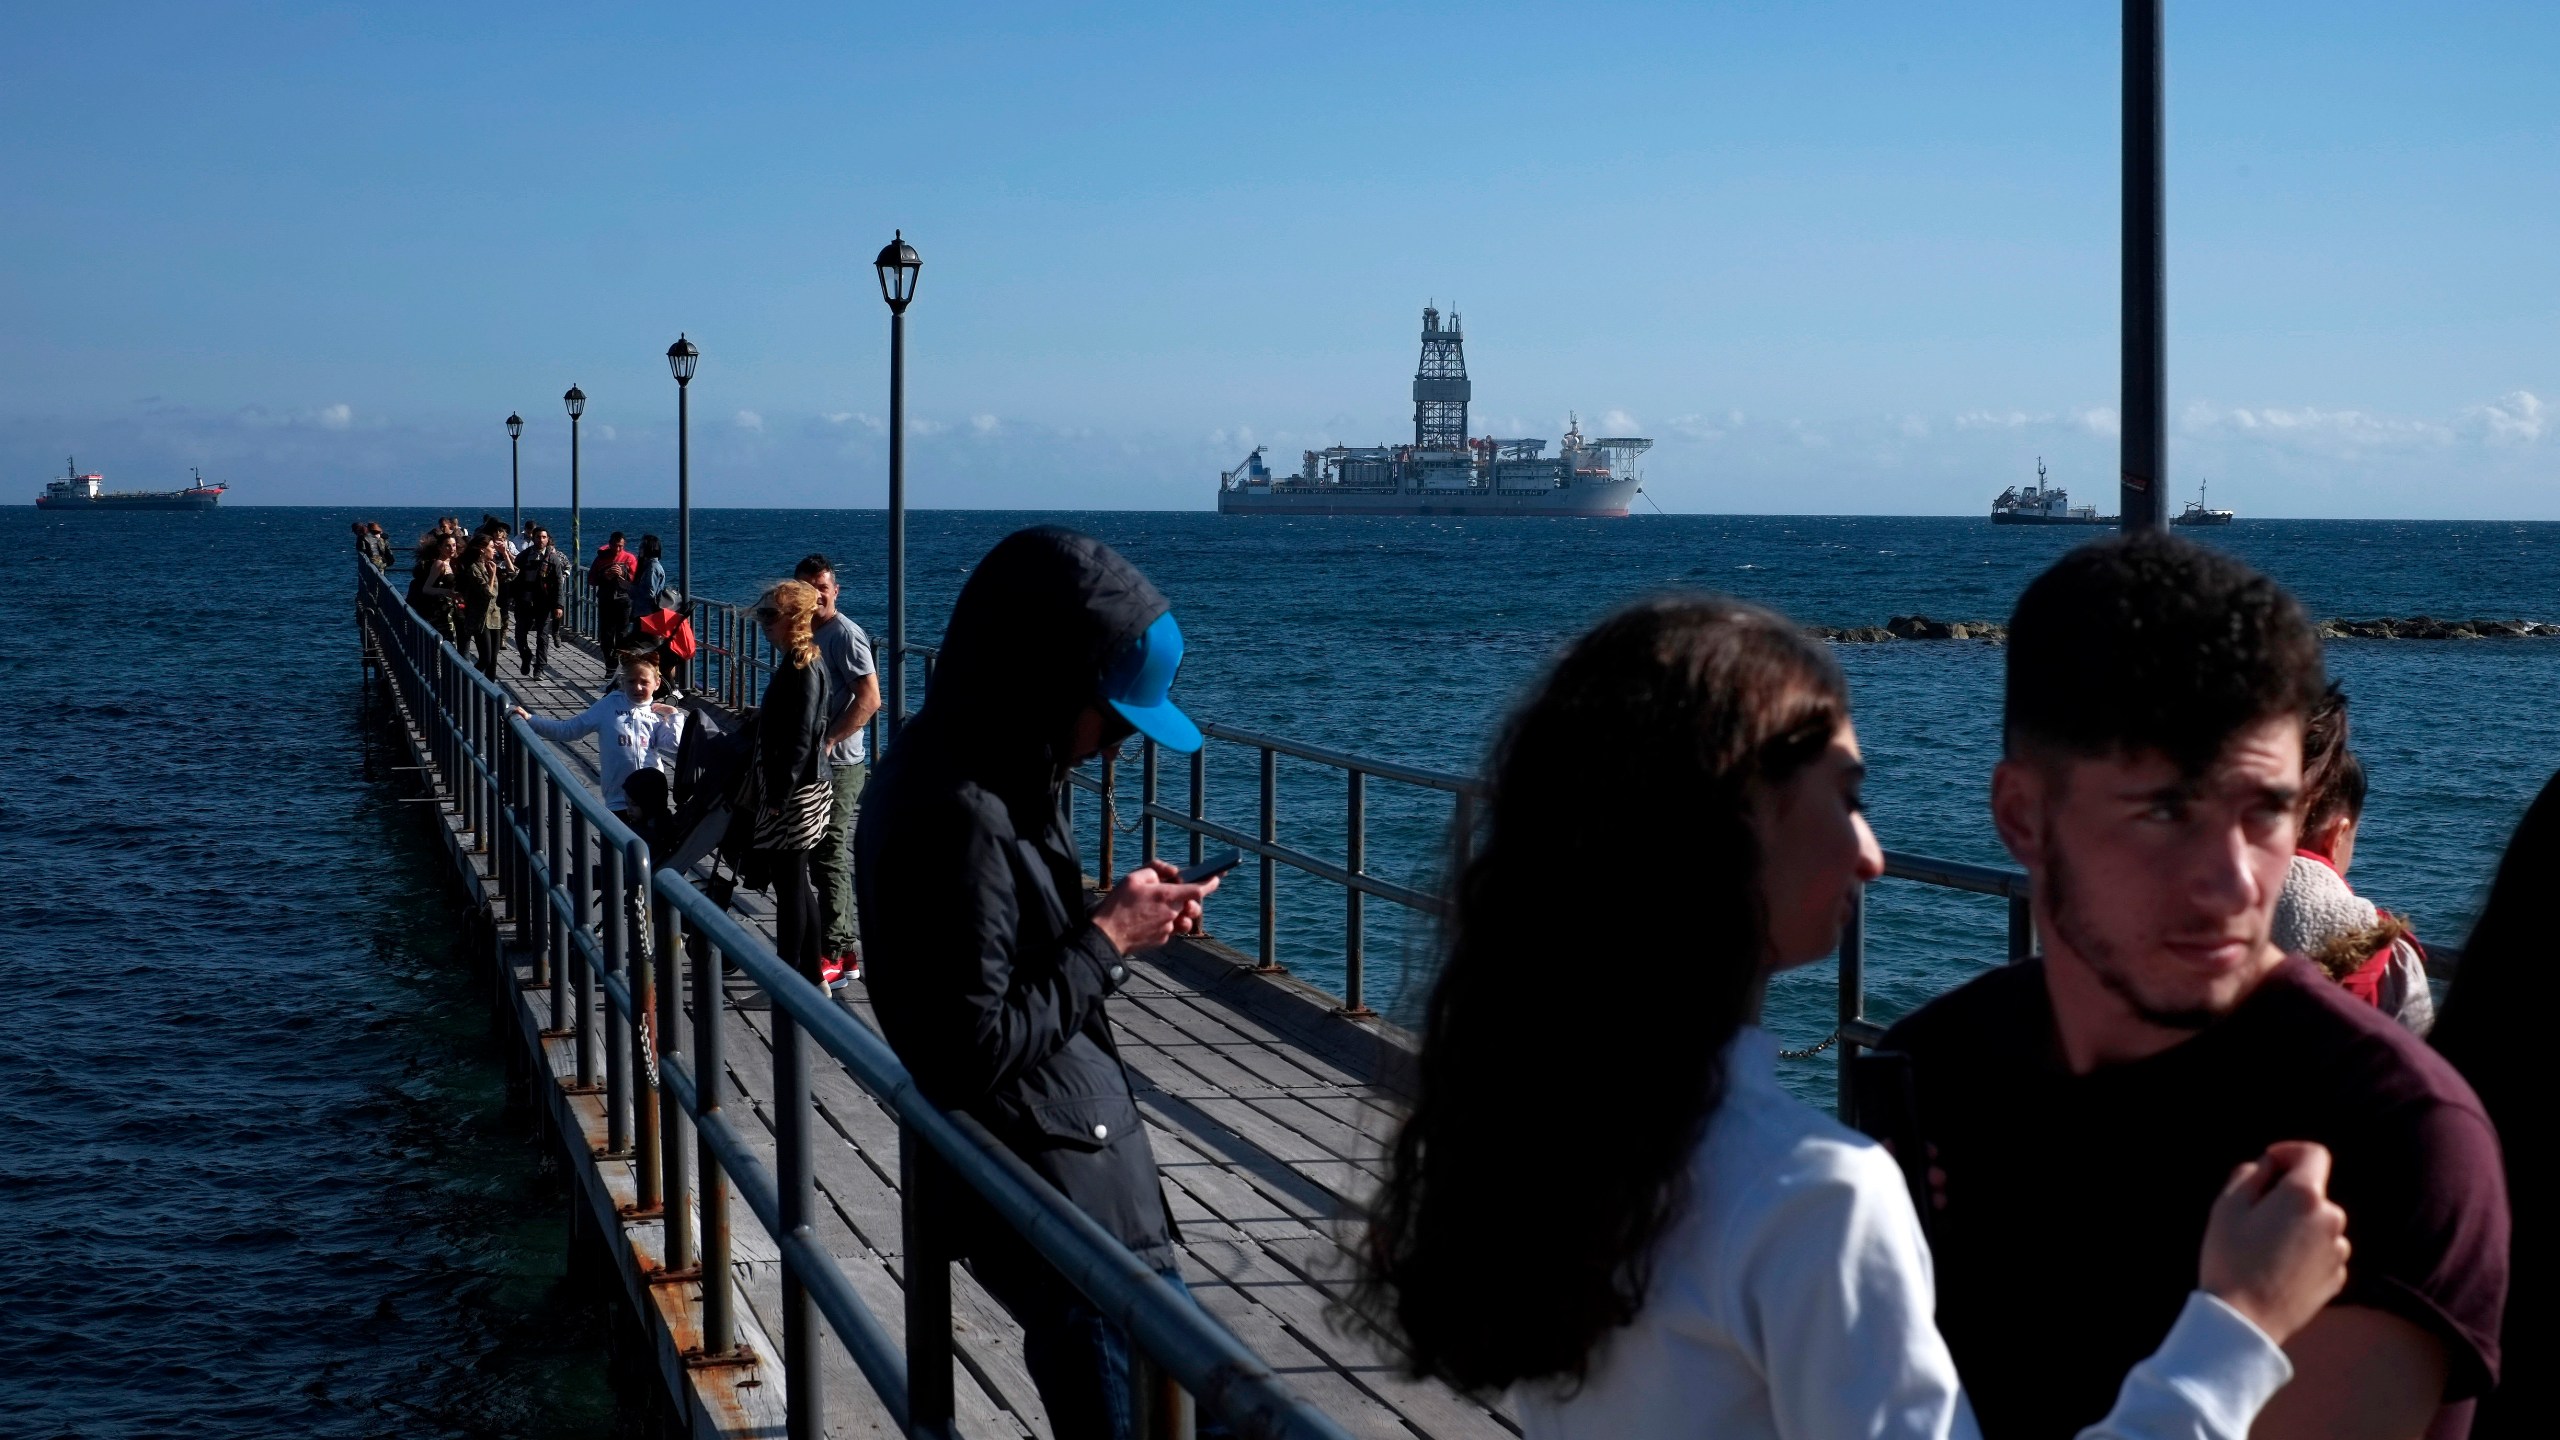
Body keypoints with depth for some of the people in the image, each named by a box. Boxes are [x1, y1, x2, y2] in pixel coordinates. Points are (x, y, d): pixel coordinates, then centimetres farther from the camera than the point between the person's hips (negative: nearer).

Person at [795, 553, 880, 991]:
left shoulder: (845, 634, -13)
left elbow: (869, 700, -21)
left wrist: (827, 741, -22)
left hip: (838, 766, -9)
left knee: (831, 859, -7)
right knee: (827, 857, 14)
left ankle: (836, 956, -3)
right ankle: (847, 944, 23)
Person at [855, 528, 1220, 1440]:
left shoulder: (975, 773, 6)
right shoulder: (960, 817, -24)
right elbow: (976, 1051, -25)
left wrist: (1116, 914, 2)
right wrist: (1109, 941, -17)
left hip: (1075, 1168, 10)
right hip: (1062, 1196, -10)